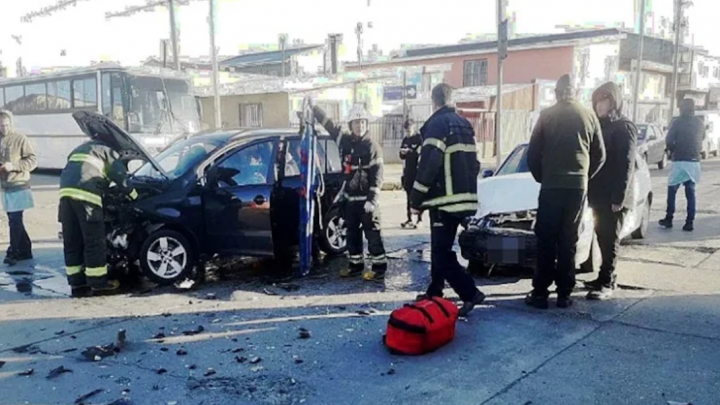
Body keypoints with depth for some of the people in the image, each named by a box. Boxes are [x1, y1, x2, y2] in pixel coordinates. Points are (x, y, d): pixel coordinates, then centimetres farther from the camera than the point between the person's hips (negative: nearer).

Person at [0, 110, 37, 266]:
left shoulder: (20, 139, -6)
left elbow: (32, 161, -9)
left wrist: (13, 165, -20)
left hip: (19, 186, -6)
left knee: (15, 220, -8)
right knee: (14, 220, 11)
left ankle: (13, 252, -1)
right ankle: (25, 250, 20)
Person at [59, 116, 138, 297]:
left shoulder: (80, 149, 36)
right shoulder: (107, 150, 14)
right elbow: (120, 175, 9)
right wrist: (133, 194, 22)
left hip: (66, 192, 7)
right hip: (85, 194, -7)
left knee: (72, 241, 9)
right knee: (94, 240, 0)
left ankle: (77, 284, 13)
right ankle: (98, 282, 4)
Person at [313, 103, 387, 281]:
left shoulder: (373, 147, -10)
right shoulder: (345, 140, 6)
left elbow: (377, 176, -13)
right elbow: (328, 123, 15)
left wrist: (372, 200, -20)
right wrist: (314, 107, 13)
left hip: (367, 199, -6)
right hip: (350, 197, 6)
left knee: (372, 233, -4)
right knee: (352, 232, 12)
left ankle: (379, 267, 1)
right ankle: (356, 264, 24)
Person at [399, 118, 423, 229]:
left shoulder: (419, 139, -9)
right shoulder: (405, 140, 11)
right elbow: (402, 156, 12)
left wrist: (410, 151, -25)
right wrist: (403, 153, -9)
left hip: (418, 171, -6)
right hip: (408, 171, 7)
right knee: (409, 196, 11)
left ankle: (419, 219, 3)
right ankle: (409, 219, 19)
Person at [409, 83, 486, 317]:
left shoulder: (437, 124, -11)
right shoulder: (465, 125, 16)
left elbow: (428, 164, -17)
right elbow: (474, 163, 19)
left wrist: (416, 199, -11)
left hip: (445, 199, -9)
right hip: (463, 197, 9)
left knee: (442, 251, -6)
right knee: (440, 247, 18)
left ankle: (471, 293, -11)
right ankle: (434, 292, 27)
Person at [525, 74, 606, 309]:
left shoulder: (547, 115, -1)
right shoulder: (589, 116, 5)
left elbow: (533, 153, -1)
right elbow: (600, 155, 8)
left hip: (551, 186, -2)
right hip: (578, 186, 2)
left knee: (546, 241, 3)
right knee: (568, 242, 8)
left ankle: (540, 293, 4)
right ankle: (564, 294, 10)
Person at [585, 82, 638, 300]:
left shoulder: (624, 127, -9)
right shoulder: (601, 125, 15)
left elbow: (626, 165, -15)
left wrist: (619, 198, -20)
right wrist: (591, 191, 11)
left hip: (613, 197, -8)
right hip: (599, 194, 8)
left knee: (610, 240, -3)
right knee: (602, 238, 13)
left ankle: (607, 283, 3)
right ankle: (606, 277, 23)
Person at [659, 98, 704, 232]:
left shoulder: (678, 122, -7)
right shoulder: (699, 123, 9)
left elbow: (669, 141, -9)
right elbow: (700, 141, 17)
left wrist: (673, 150, 8)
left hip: (680, 161, -4)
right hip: (694, 161, 4)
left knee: (672, 190, 7)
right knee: (691, 192, 7)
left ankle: (669, 219, 8)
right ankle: (690, 222, 3)